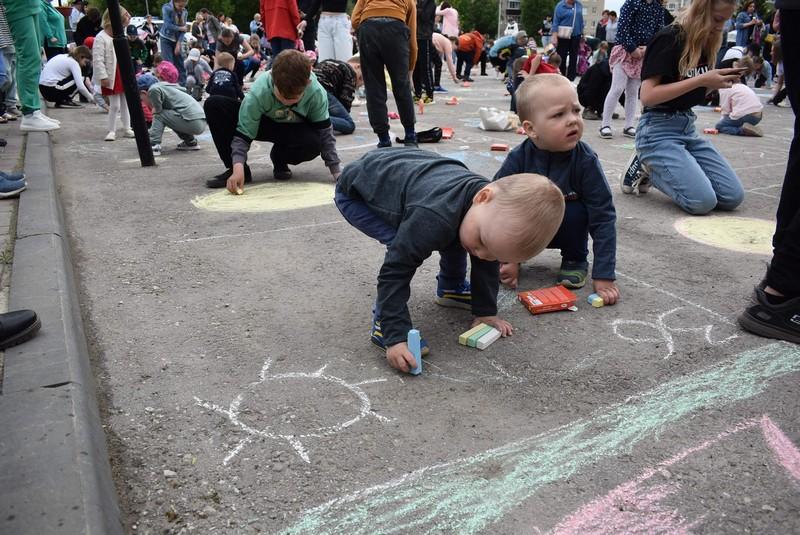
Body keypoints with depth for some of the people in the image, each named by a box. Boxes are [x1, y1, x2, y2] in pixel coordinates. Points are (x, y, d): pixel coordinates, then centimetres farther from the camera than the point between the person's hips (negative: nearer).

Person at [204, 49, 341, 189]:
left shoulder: (317, 93, -30)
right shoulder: (258, 93, -33)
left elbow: (324, 132, -20)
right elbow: (243, 134, -29)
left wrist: (336, 171, -24)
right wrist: (238, 167, -44)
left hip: (295, 129, 0)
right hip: (261, 123, 0)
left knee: (314, 143, -37)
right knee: (214, 104, -24)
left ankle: (280, 159, -1)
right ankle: (233, 170, -14)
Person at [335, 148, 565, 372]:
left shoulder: (497, 212, -18)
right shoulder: (434, 218, -44)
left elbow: (486, 266, -1)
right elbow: (395, 271, -37)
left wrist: (485, 311, 1)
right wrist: (395, 337, -36)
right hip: (355, 193, -7)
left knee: (455, 238, 3)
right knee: (403, 247, -28)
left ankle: (451, 289, 28)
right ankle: (382, 325, -16)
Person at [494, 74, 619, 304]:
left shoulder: (586, 160, -28)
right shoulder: (518, 159, -26)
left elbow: (603, 217, -25)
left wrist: (604, 276, -28)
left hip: (565, 229, 0)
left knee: (575, 211, -31)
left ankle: (575, 259, -2)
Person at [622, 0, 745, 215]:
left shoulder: (703, 44, 11)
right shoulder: (669, 39, -12)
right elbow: (647, 96, -20)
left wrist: (718, 81, 0)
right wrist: (701, 80, -21)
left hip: (688, 127, 8)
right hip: (658, 129, -8)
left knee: (733, 197, -1)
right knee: (703, 202, -20)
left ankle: (653, 166, 10)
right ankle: (645, 167, 2)